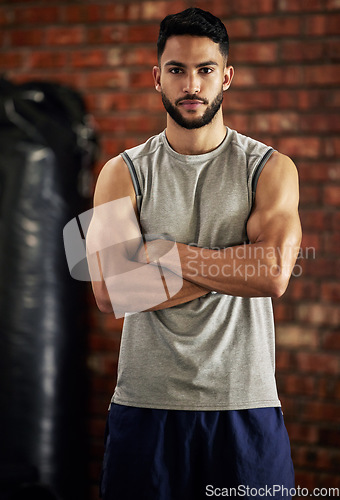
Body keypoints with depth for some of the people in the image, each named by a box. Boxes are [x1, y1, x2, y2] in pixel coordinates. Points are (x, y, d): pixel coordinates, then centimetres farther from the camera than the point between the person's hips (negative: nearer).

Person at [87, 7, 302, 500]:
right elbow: (110, 290, -11)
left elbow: (274, 275, -14)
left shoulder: (271, 169, 2)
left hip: (245, 405, 0)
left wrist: (164, 252, -10)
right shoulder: (122, 174, 3)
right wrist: (233, 264, -11)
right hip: (146, 404, 0)